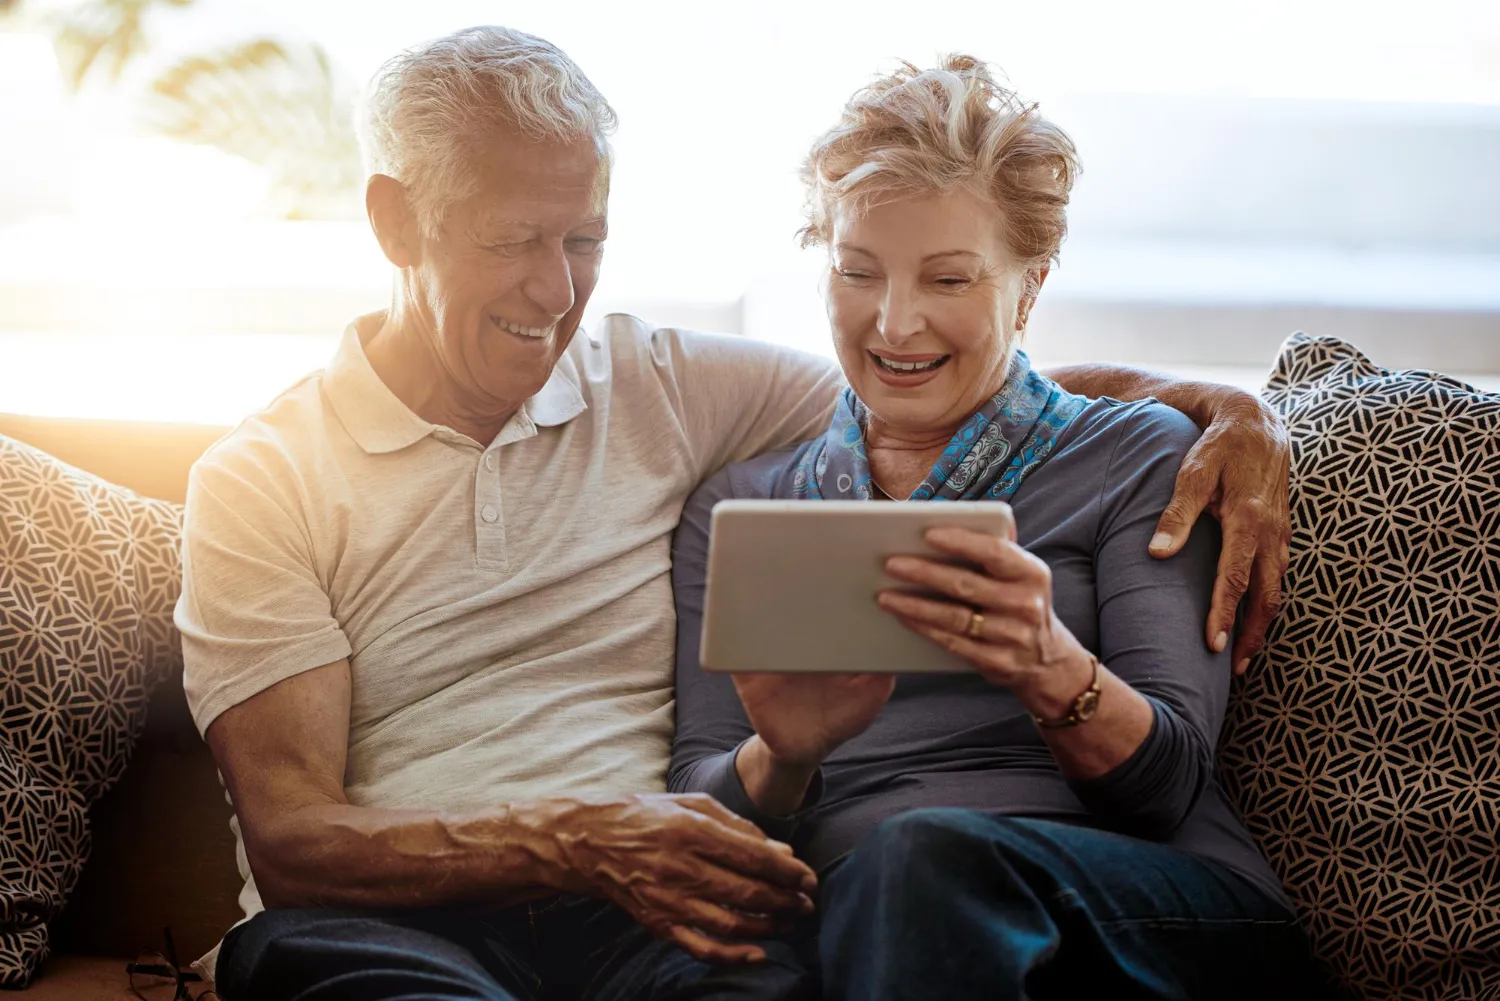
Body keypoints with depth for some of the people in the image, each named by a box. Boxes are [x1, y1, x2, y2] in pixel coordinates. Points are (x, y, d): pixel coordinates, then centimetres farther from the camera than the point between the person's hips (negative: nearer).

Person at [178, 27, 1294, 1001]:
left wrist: (1209, 402, 2)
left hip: (638, 902, 1)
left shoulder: (665, 388, 15)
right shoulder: (262, 480, 6)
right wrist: (570, 842, -20)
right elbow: (289, 841, -3)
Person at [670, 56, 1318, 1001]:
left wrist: (1052, 671, -22)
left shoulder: (1140, 455, 12)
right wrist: (783, 758, -14)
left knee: (928, 856, -36)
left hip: (1167, 918, 0)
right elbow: (698, 808, 11)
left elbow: (1168, 785, 1)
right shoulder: (737, 505, 19)